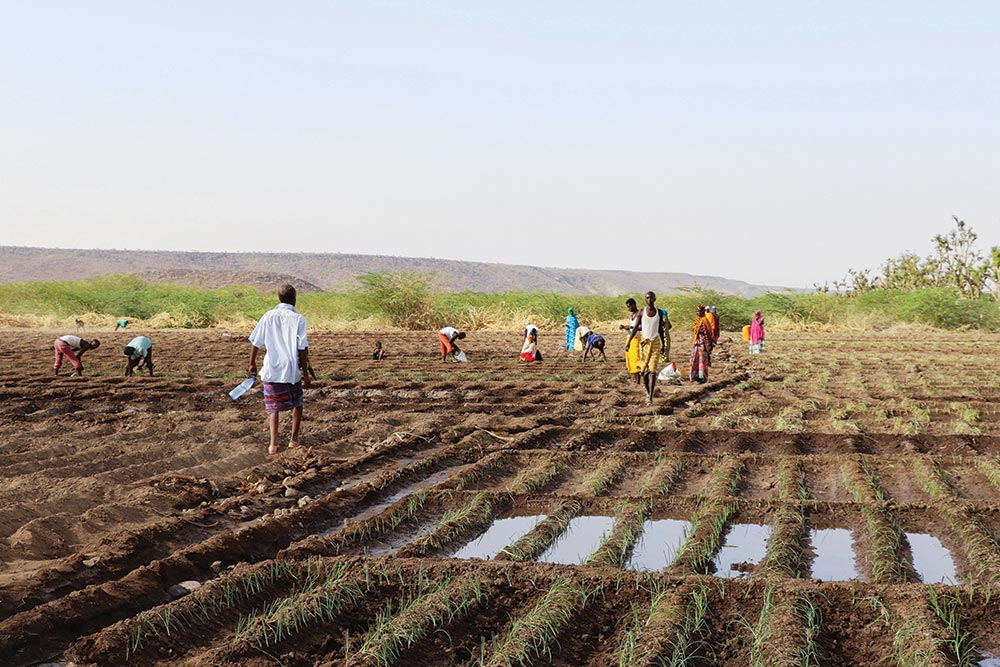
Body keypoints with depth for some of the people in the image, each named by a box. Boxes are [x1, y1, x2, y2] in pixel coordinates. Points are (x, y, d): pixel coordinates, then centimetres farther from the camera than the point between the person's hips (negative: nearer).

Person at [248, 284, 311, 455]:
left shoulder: (268, 316, 2)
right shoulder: (298, 319, -6)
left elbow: (255, 342, 5)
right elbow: (303, 349, -8)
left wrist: (252, 363, 19)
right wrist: (305, 373, -2)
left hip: (271, 370, 2)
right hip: (292, 370, -2)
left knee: (273, 406, 8)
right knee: (297, 404, 19)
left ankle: (273, 443, -5)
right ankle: (294, 439, 20)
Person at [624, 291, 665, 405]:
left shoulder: (659, 312, 2)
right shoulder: (641, 312, 0)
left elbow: (660, 329, 11)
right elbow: (636, 328, 2)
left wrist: (663, 345, 13)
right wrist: (628, 342, -4)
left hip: (655, 342, -1)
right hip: (644, 341, 1)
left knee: (653, 370, -10)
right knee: (643, 370, 4)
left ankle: (650, 397, -14)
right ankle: (647, 392, 27)